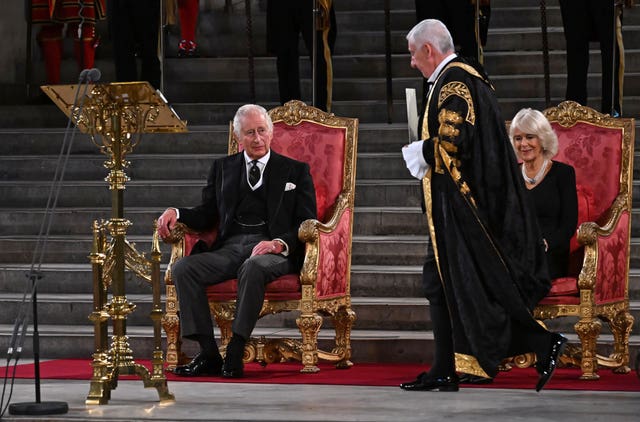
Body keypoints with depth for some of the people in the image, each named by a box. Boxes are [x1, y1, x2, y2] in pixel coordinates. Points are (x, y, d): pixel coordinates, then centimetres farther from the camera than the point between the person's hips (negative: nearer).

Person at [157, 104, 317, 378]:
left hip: (274, 251, -4)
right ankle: (208, 353, -26)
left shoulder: (295, 171, 13)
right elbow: (207, 215, 20)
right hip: (230, 248, 4)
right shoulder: (223, 168, 23)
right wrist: (176, 214, -2)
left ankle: (235, 353, -34)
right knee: (182, 268, -24)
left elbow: (306, 222, 4)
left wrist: (279, 243, -16)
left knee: (253, 267, -40)